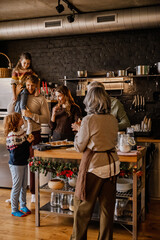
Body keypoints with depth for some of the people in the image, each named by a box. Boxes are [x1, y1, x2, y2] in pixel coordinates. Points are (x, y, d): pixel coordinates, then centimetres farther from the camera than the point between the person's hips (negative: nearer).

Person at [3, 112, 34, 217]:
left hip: (24, 162, 8)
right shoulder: (12, 136, -20)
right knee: (17, 187, 2)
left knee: (24, 186, 16)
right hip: (16, 164, -8)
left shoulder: (22, 131, 5)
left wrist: (29, 140, -4)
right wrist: (27, 142, -24)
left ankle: (23, 206, 31)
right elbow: (15, 151, -24)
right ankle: (14, 210, 16)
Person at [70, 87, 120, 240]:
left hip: (94, 164, -5)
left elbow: (79, 147, -8)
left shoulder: (89, 120, -14)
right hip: (112, 164, 6)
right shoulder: (113, 119, 2)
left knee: (83, 205, 10)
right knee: (107, 206, 15)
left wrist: (79, 131, 9)